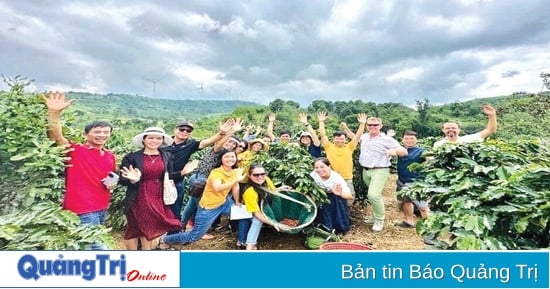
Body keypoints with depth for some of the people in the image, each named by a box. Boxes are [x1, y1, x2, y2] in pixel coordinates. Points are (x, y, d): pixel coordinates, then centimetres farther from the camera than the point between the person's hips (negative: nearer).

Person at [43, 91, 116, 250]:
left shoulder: (110, 156, 9)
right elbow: (56, 136, -24)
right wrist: (54, 113, -38)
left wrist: (113, 183, 2)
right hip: (82, 208, -6)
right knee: (98, 246, -4)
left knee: (88, 244, 20)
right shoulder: (75, 150, -7)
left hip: (102, 206, 6)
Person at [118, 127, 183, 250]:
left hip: (158, 199, 3)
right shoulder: (131, 157, -8)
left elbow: (169, 177, 6)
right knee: (134, 229, 11)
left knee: (149, 228, 15)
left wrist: (182, 173, -10)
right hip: (138, 199, -3)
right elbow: (122, 180, -7)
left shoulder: (167, 156, 3)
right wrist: (132, 180, -28)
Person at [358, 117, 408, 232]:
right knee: (372, 195, 16)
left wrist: (395, 150, -30)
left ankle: (379, 220, -1)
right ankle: (375, 216, 33)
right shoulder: (364, 137, 8)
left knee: (373, 195, -20)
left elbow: (404, 152, -9)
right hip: (365, 171, 6)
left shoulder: (387, 139, -9)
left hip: (380, 171, -6)